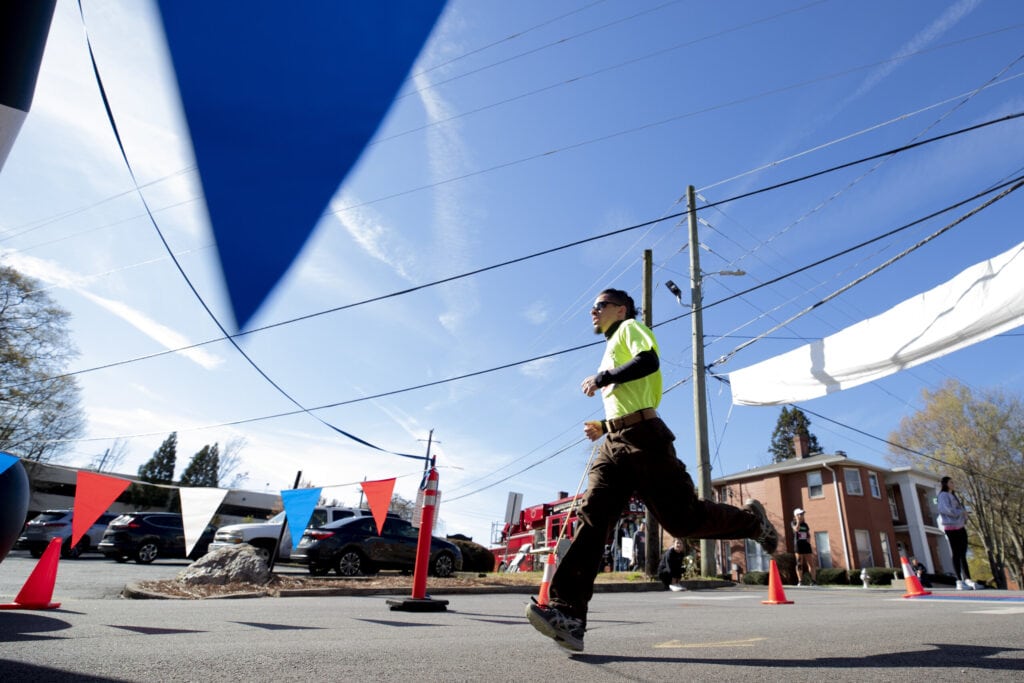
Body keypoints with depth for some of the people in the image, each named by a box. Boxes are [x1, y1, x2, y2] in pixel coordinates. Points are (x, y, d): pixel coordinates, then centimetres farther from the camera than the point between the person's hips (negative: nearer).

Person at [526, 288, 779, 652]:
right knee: (593, 518, -11)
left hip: (643, 438, -8)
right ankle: (568, 615, -21)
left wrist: (602, 378, -8)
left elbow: (648, 362, -16)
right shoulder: (612, 350, 32)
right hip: (613, 442, 8)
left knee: (683, 518, -5)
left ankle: (751, 520, 23)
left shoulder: (630, 328, 7)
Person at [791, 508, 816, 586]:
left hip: (806, 544, 5)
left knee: (811, 563, 1)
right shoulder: (793, 523, 1)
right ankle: (800, 581, -2)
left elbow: (809, 534, 21)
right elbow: (796, 529, -19)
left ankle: (812, 581, 5)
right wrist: (798, 521, -10)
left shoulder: (805, 525, 15)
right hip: (798, 544, -5)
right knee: (799, 564, -3)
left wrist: (809, 539, 1)